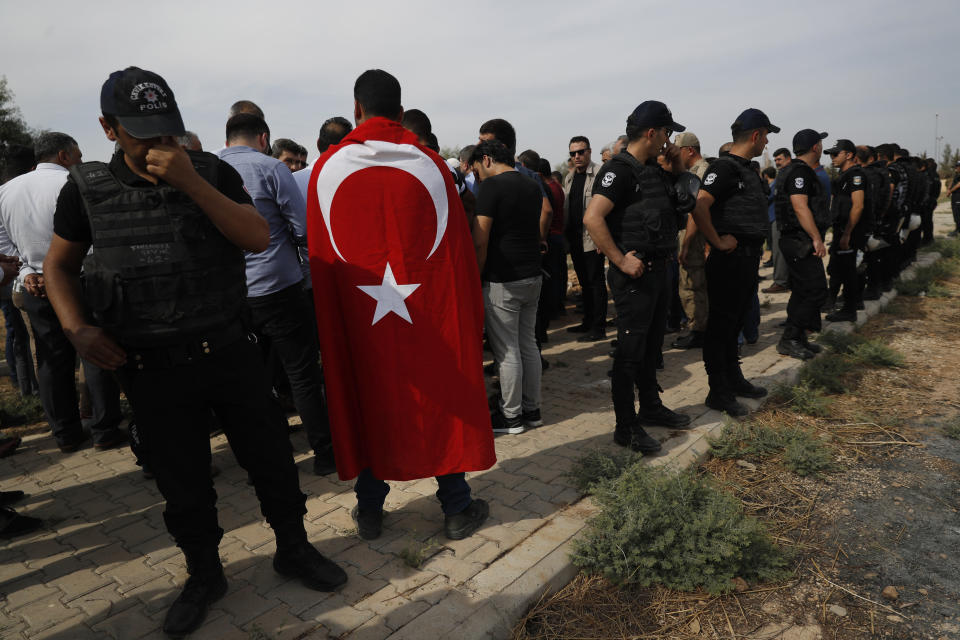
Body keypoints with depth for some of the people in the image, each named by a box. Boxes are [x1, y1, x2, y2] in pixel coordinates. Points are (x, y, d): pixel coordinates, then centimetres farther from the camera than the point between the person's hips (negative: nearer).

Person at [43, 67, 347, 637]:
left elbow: (259, 237, -13)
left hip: (230, 353, 0)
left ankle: (294, 550, 34)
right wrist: (78, 329, -4)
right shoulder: (87, 188, 2)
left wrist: (190, 182, -21)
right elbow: (59, 265, 12)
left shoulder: (212, 172, -1)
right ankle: (204, 575, 37)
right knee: (183, 483, 14)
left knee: (270, 459, 10)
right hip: (152, 370, 1)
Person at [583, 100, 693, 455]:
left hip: (658, 271, 10)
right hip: (635, 275, -9)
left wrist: (678, 164, 13)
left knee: (651, 346, 19)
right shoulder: (620, 170, -15)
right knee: (630, 352, -2)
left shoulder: (653, 169, 14)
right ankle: (626, 427, 9)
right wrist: (621, 261, -24)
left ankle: (650, 407, 35)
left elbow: (686, 197, 30)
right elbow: (592, 217, -27)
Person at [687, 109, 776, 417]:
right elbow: (699, 207, -28)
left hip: (748, 257, 10)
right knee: (721, 324, -2)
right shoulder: (724, 167, -14)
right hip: (730, 258, -10)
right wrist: (718, 242, -21)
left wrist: (756, 252, 18)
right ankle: (718, 392, 6)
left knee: (736, 321, 17)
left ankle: (734, 379, 31)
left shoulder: (747, 168, 17)